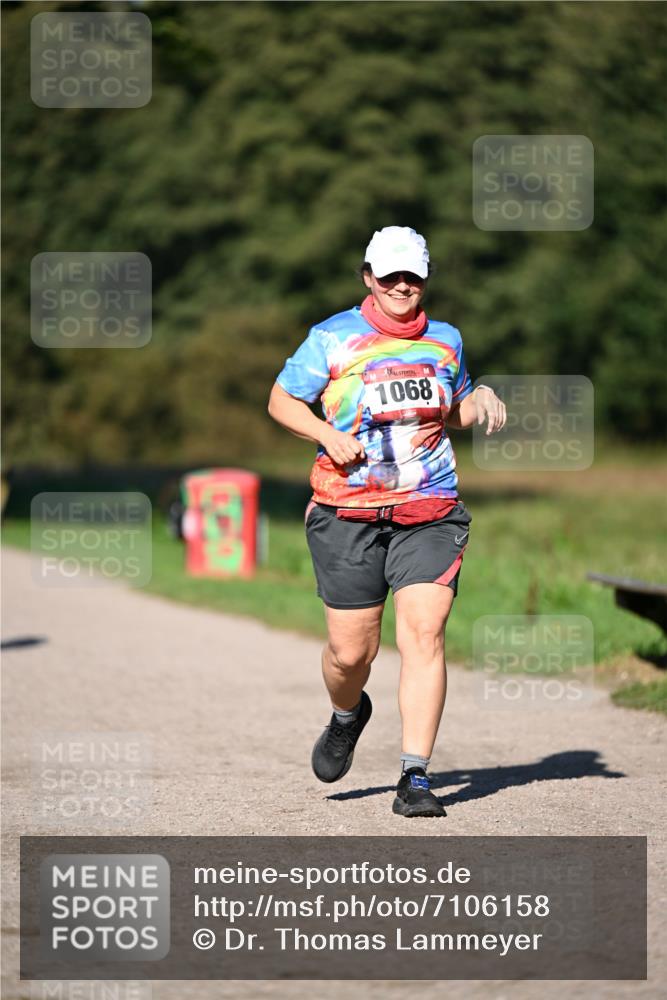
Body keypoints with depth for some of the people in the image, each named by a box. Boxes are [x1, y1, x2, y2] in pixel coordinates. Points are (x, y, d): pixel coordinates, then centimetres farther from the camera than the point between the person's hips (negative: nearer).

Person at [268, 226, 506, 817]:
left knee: (424, 634, -14)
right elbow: (281, 399, 7)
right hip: (349, 515, -1)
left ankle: (415, 778, -12)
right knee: (351, 650, 0)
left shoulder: (445, 340, 12)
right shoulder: (333, 338, 1)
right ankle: (348, 715, 38)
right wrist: (327, 434, -11)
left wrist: (479, 400, 4)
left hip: (430, 514, 2)